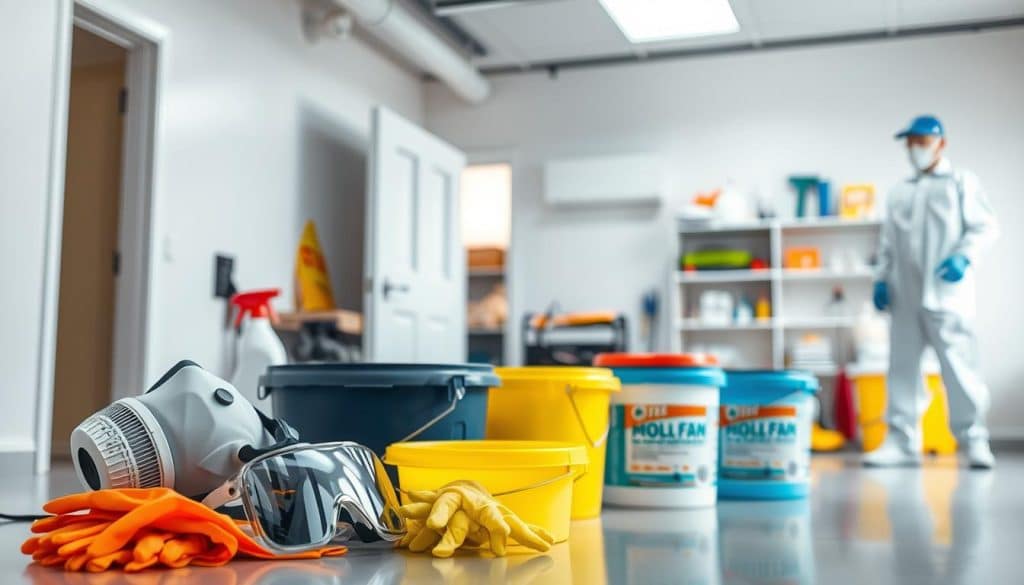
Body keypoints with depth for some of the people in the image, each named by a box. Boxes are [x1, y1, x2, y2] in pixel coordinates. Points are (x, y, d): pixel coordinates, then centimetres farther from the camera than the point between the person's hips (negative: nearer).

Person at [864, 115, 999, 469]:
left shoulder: (961, 182, 7)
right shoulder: (899, 193, 20)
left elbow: (985, 227, -1)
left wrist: (964, 257, -17)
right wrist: (881, 278, 8)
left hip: (946, 294, -5)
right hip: (905, 296, 5)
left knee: (959, 366, -8)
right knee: (902, 368, 4)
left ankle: (974, 439, 2)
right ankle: (902, 442, 9)